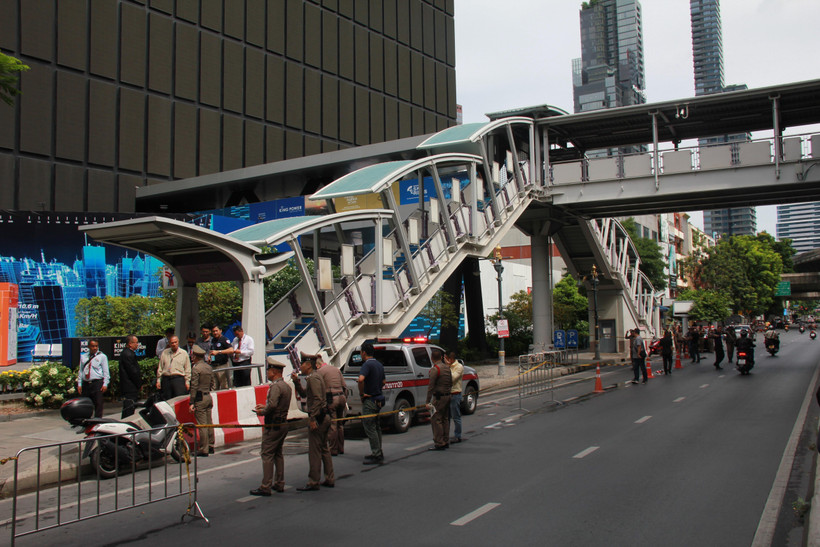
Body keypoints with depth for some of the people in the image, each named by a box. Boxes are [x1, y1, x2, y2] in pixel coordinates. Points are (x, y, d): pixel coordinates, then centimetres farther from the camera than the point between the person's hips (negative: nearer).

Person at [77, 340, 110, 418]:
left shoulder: (102, 356, 4)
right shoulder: (83, 357, 15)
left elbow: (105, 371, 1)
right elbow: (80, 371, 15)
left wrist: (105, 384, -8)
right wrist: (79, 384, 9)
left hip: (97, 383, -4)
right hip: (85, 384, 4)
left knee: (98, 404, -6)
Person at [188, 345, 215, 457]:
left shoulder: (196, 368, -13)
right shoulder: (209, 367, 10)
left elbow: (194, 387, -15)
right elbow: (213, 383, 15)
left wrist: (192, 402, -12)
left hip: (200, 398, -8)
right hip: (209, 397, 8)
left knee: (202, 424, -5)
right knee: (209, 423, 13)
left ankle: (204, 450, -3)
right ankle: (210, 446, 20)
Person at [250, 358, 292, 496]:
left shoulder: (275, 386, -17)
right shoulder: (287, 386, 12)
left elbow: (272, 405, -29)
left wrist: (262, 412, -12)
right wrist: (264, 407, 17)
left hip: (273, 425, -9)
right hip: (283, 423, 9)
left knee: (267, 455, -5)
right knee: (278, 454, 16)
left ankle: (265, 487, -3)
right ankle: (279, 484, 20)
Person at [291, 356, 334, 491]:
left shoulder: (313, 378, -14)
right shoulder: (315, 376, 18)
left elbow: (317, 399, -22)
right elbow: (304, 394, 23)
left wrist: (312, 418, -24)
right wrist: (297, 382, 10)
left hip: (317, 417, -10)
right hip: (325, 417, 10)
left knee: (314, 451, -4)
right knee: (324, 449, 15)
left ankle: (313, 482, 0)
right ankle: (329, 479, 20)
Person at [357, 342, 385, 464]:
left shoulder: (367, 364, -16)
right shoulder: (379, 365, 13)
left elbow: (361, 379, -33)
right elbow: (383, 381, 25)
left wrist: (361, 393, -21)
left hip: (369, 400, -9)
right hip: (378, 398, 9)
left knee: (370, 428, -5)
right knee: (376, 427, 17)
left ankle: (377, 455, -4)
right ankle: (378, 452, 25)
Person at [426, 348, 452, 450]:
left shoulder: (435, 369, -14)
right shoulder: (447, 367, 12)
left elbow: (431, 386, -17)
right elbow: (451, 383, 17)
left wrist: (428, 401, -16)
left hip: (439, 397, -9)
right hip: (447, 396, 9)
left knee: (435, 420, -5)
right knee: (445, 419, 14)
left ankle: (439, 443, -7)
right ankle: (446, 442, 19)